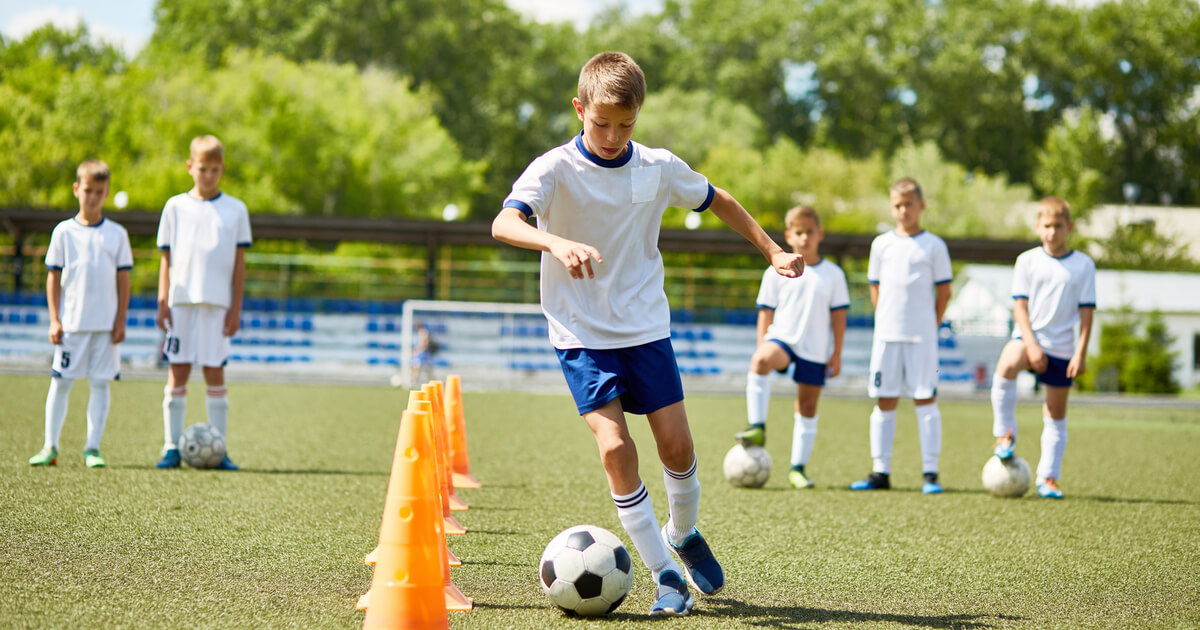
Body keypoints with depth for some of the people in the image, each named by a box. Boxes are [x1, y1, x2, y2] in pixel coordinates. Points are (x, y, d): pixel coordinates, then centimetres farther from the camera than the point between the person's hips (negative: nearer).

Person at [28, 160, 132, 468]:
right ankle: (50, 446, 5)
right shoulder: (64, 232, 3)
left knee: (100, 383, 1)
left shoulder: (117, 234, 6)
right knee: (60, 382, 0)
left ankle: (93, 448, 6)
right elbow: (53, 277, 4)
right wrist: (55, 320, -3)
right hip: (71, 323, -1)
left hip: (105, 324, 1)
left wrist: (121, 321, 0)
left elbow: (123, 279, 7)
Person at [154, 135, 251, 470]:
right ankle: (172, 447, 4)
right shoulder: (176, 206, 8)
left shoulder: (235, 210, 7)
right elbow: (166, 258, 8)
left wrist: (236, 307, 0)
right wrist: (162, 301, -1)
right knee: (177, 373, 0)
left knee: (214, 373, -1)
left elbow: (239, 261, 6)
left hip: (217, 303, 0)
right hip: (181, 301, 1)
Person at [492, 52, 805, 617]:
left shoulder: (660, 168, -2)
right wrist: (558, 243, -48)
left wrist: (772, 251, 17)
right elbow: (503, 224, -31)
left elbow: (718, 202, 17)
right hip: (582, 333, -3)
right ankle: (665, 576, -6)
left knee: (677, 445, 0)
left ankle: (683, 534, 32)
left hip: (646, 328, 3)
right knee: (615, 447, -16)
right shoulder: (555, 169, -13)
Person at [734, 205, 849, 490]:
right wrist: (761, 348, 0)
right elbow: (766, 313, 6)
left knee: (808, 405, 4)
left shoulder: (833, 274, 6)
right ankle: (757, 428, -33)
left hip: (816, 349, 1)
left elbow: (838, 315, 8)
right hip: (782, 338, -1)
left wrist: (836, 354, 3)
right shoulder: (776, 272, 4)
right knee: (761, 360, -35)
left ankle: (798, 467, 13)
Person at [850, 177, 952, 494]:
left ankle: (930, 472, 0)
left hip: (922, 336, -2)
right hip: (886, 335, 3)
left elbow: (944, 290, 4)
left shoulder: (934, 246, 2)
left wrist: (931, 326, 1)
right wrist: (886, 320, 7)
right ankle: (880, 471, 9)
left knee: (926, 400, -3)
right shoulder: (881, 244, 9)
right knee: (885, 402, 4)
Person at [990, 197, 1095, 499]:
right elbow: (1020, 306, -3)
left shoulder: (1083, 265, 2)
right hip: (1029, 337, -1)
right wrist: (1031, 344, -15)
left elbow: (1086, 311, 1)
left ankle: (1048, 478, 15)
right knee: (1007, 365, -35)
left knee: (1056, 415, 6)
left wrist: (1081, 353, -6)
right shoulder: (1027, 261, 1)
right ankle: (1005, 434, -19)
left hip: (1063, 347, 1)